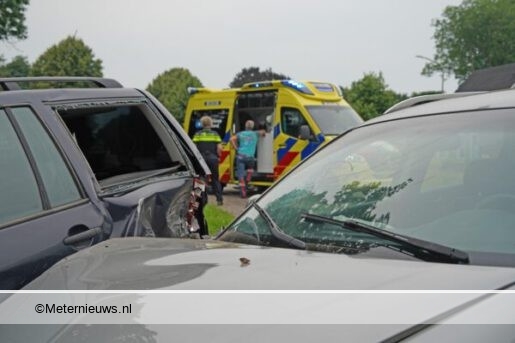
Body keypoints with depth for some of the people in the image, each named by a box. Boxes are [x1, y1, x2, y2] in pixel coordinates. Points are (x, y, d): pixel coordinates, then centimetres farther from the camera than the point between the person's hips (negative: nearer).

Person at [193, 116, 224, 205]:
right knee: (215, 179, 11)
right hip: (213, 158, 1)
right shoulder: (215, 134, 5)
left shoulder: (198, 134, 2)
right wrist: (218, 156, 12)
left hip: (202, 158, -1)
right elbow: (219, 148, -3)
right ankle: (219, 199, 7)